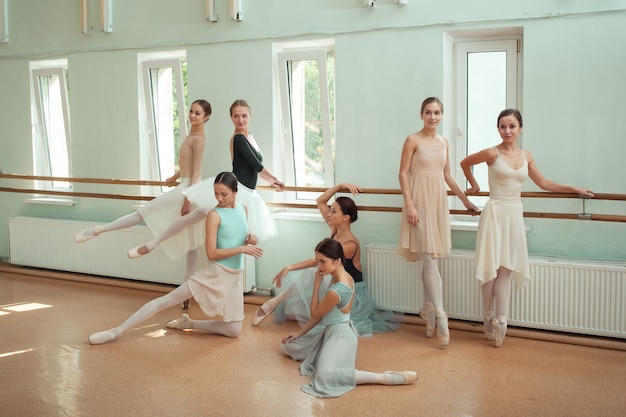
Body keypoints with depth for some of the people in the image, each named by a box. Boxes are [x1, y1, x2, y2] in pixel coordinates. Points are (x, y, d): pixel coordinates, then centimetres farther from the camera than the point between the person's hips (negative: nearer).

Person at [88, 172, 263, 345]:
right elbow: (211, 253, -19)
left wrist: (249, 239, -3)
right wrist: (242, 248, -25)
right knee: (166, 300, -8)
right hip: (215, 272, -5)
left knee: (234, 331, 6)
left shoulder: (243, 208, 3)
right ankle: (117, 330, 0)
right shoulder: (214, 215, -15)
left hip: (235, 276, 6)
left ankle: (188, 323, 22)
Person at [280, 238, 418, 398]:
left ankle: (385, 378, -25)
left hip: (339, 335, -10)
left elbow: (315, 314, -10)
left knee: (325, 376, -35)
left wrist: (317, 284, -6)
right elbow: (322, 313, 11)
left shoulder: (336, 290, -28)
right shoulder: (345, 277, 2)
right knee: (287, 345, 18)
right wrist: (300, 332, 14)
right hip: (331, 331, 10)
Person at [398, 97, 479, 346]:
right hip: (420, 202, -6)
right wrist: (409, 205, -16)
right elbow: (403, 174, -8)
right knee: (430, 260, -9)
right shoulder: (413, 140, -5)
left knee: (430, 260, 10)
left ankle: (428, 311, 20)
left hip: (439, 201, 6)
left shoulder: (444, 142, 12)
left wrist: (465, 200, 19)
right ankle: (439, 315, -9)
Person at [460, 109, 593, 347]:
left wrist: (576, 189, 20)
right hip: (495, 213, -4)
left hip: (515, 215, 4)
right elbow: (465, 163, 9)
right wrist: (474, 186, 18)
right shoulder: (492, 153, -6)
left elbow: (543, 183, 19)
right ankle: (489, 318, 10)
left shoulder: (525, 156, 8)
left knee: (506, 269, 1)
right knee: (491, 267, -3)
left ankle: (500, 322, 1)